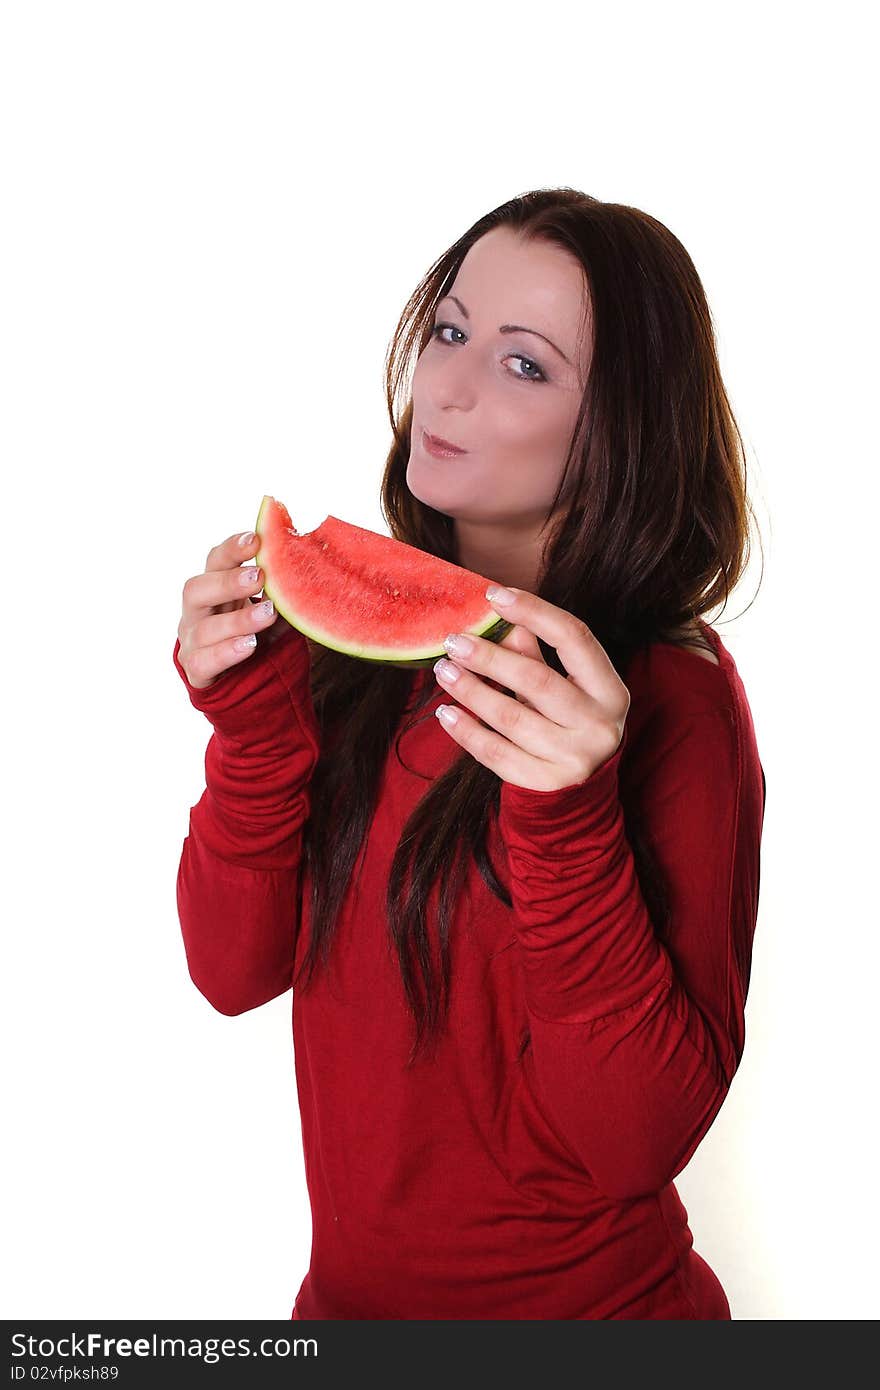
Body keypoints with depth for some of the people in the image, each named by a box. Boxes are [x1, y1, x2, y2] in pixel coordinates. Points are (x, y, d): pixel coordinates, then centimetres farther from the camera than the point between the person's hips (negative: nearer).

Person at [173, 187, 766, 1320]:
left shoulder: (672, 700, -21)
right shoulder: (361, 630, -7)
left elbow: (635, 1143, -22)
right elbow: (236, 971, -6)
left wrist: (566, 820, -34)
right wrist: (253, 720, -20)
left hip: (579, 1302, -4)